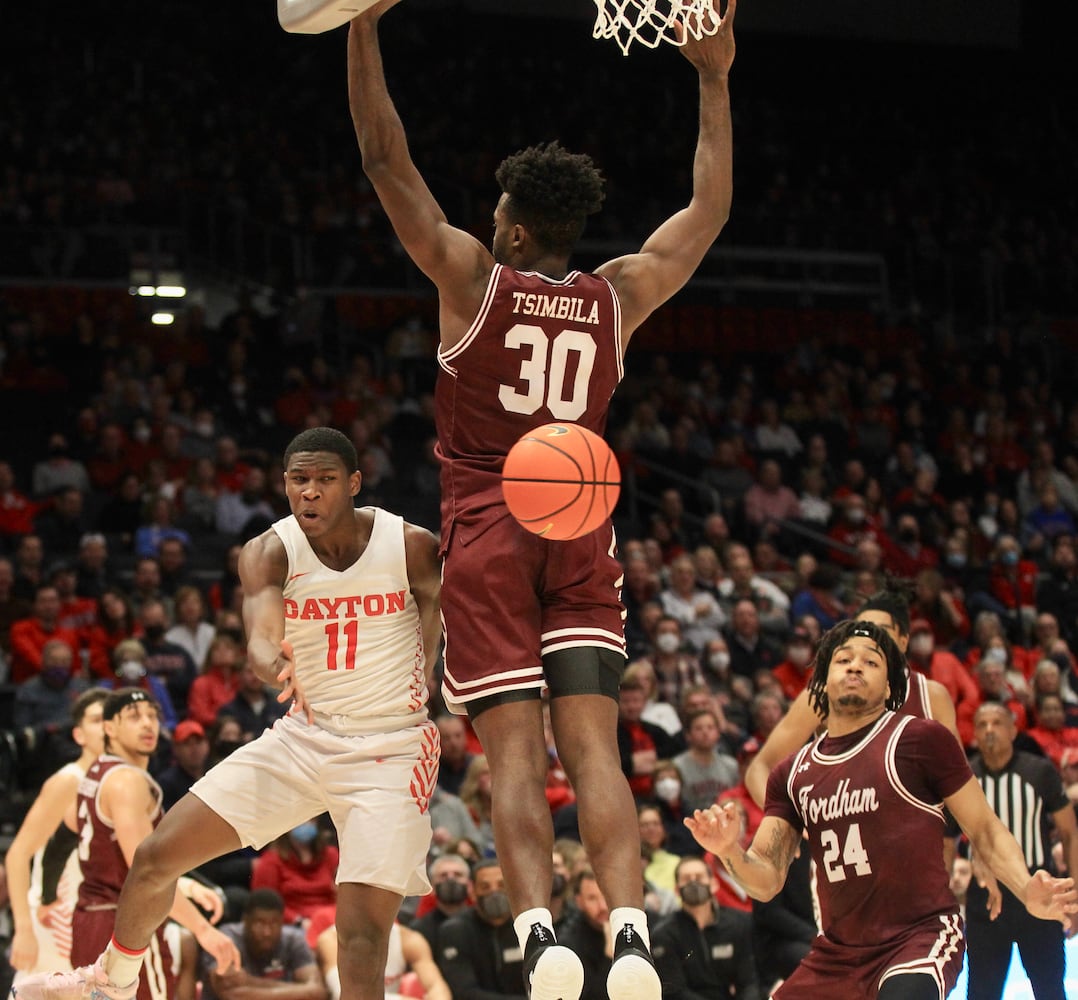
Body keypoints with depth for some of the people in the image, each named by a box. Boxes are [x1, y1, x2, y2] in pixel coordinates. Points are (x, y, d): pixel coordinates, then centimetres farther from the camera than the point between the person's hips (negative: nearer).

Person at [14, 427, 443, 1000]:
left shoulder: (413, 548, -12)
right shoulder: (269, 553, -8)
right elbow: (260, 640, -28)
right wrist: (277, 667, -51)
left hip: (391, 748, -3)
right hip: (304, 734, 3)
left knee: (362, 933, -19)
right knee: (158, 856, 2)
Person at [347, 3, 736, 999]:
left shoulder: (474, 277, -2)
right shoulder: (619, 297, 7)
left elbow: (387, 161, -2)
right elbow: (710, 207, 20)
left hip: (489, 534, -3)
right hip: (582, 536, 3)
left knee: (515, 753, -10)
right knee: (594, 746, -6)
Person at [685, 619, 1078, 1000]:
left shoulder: (920, 739, -3)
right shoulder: (792, 774, 12)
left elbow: (984, 831, -1)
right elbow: (766, 882, 8)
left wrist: (1027, 891, -19)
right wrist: (729, 851, -14)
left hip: (920, 939, -6)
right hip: (836, 954, 6)